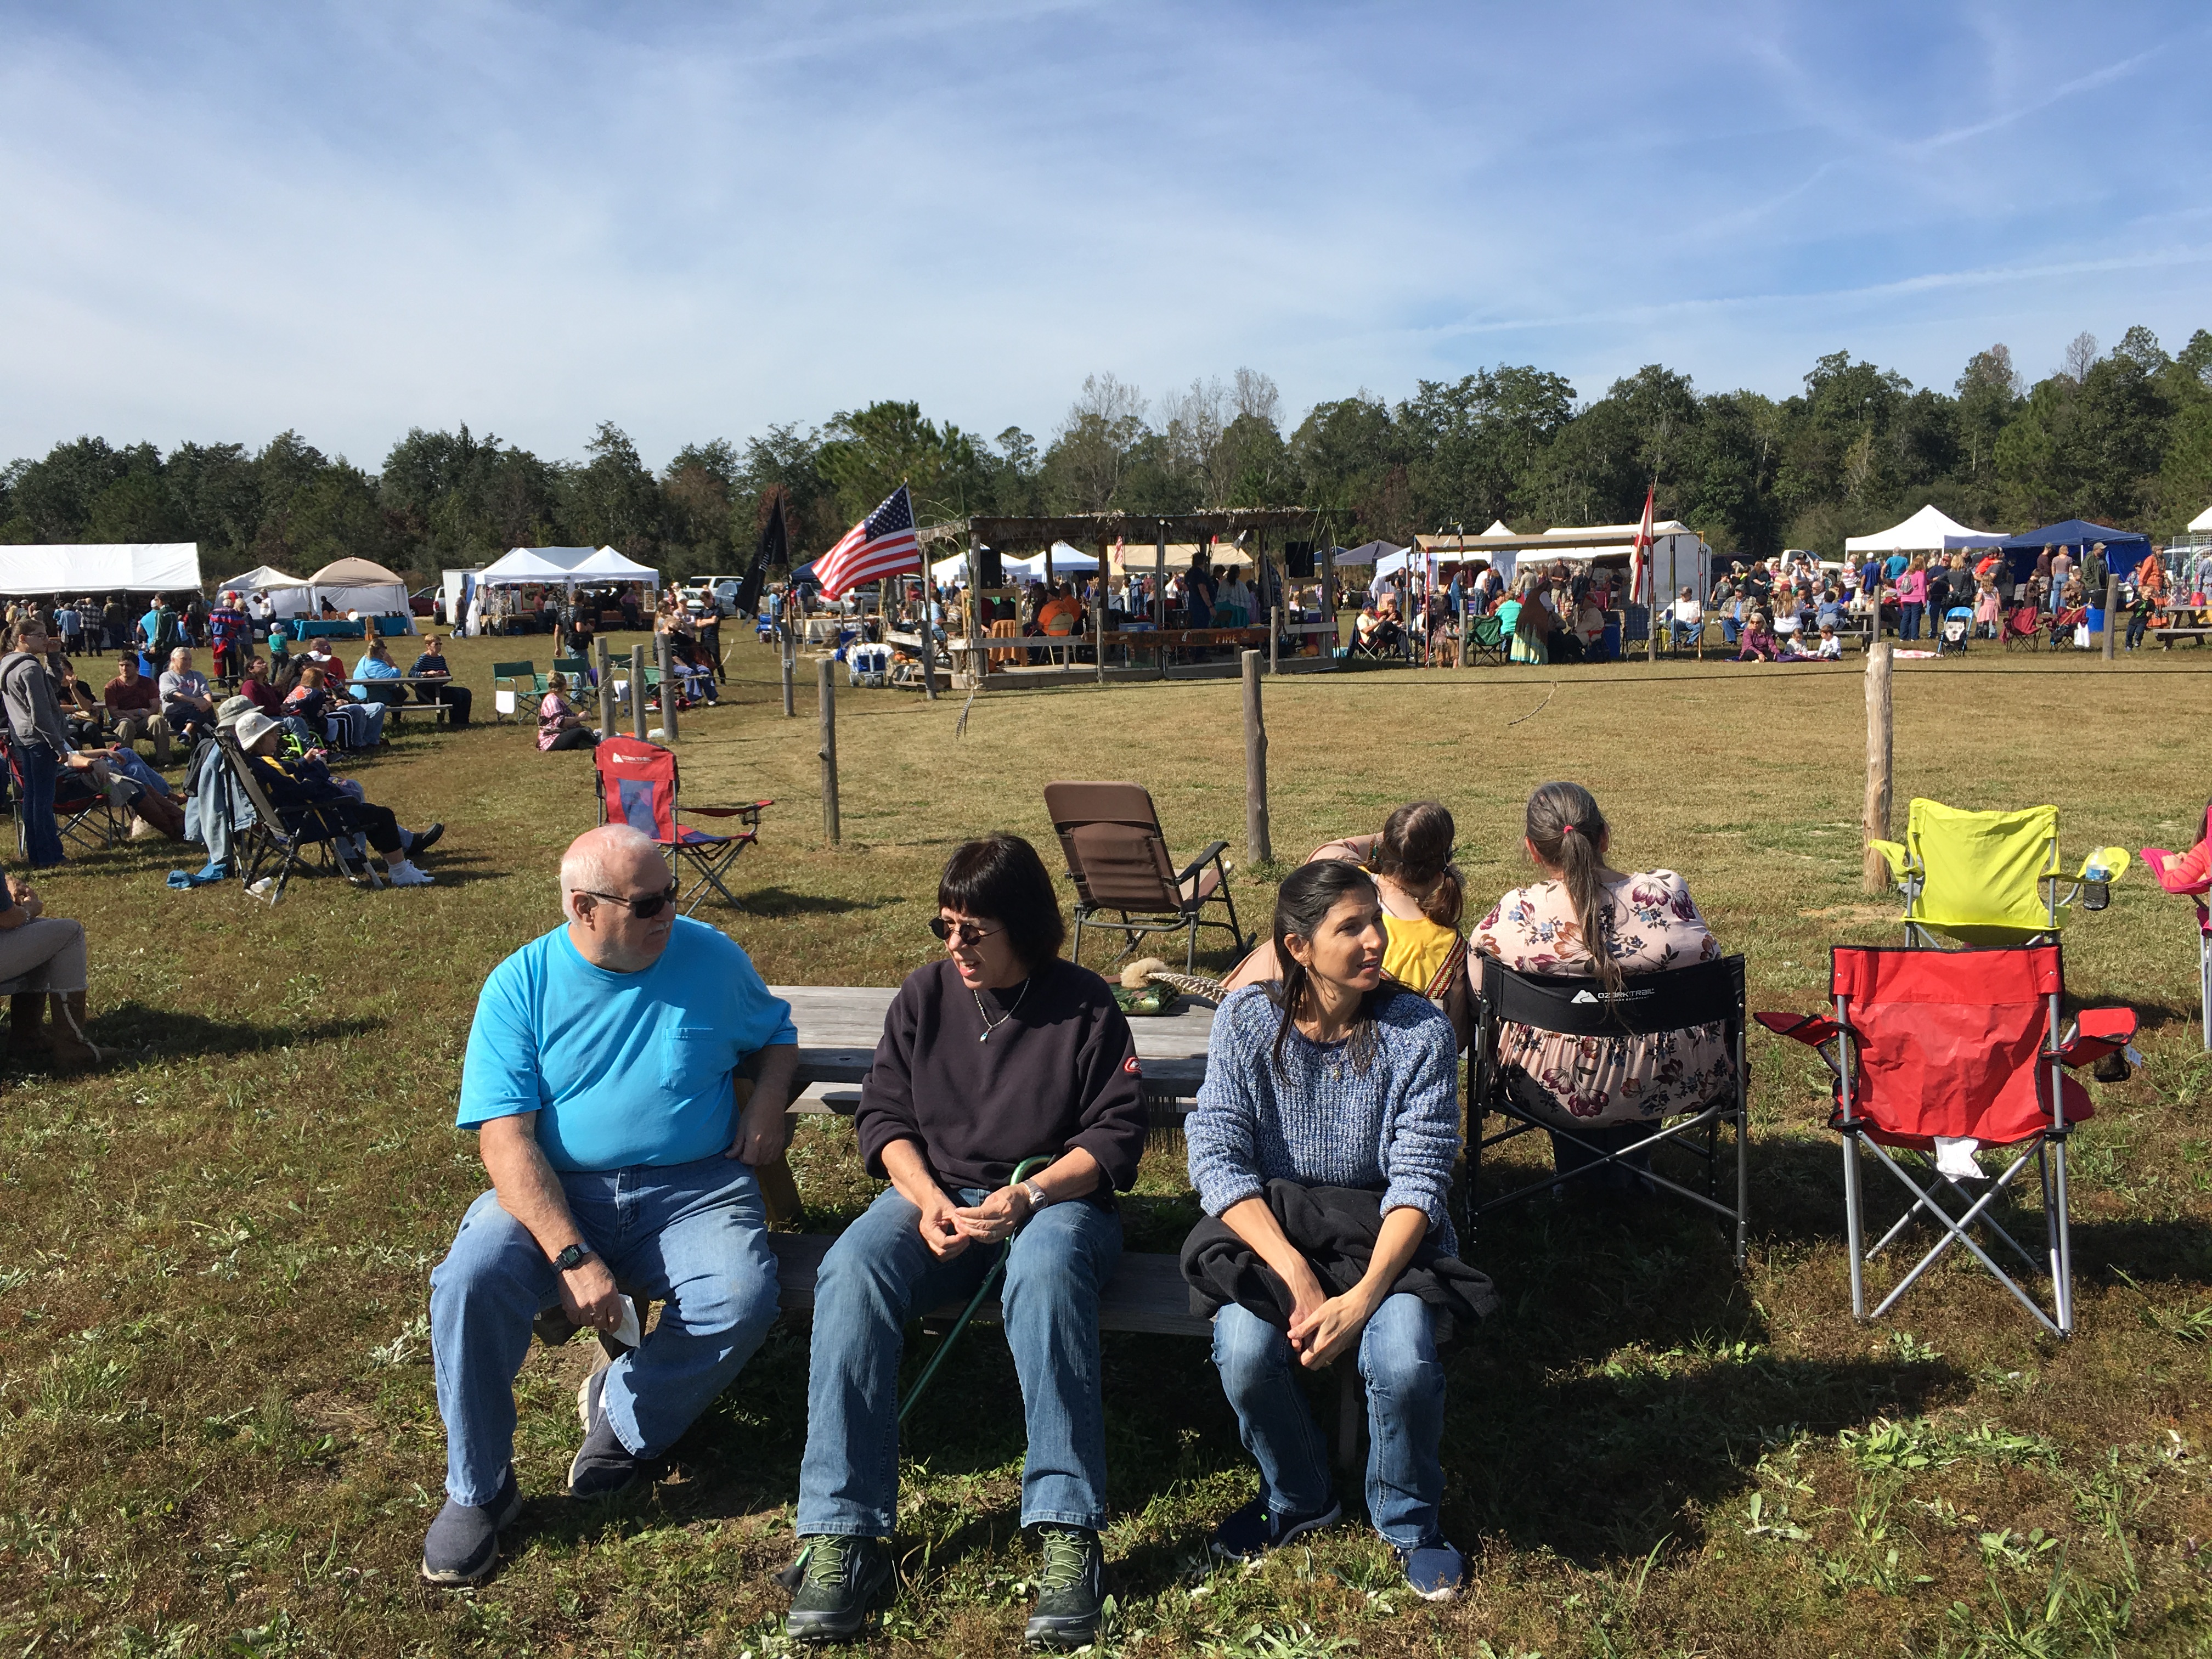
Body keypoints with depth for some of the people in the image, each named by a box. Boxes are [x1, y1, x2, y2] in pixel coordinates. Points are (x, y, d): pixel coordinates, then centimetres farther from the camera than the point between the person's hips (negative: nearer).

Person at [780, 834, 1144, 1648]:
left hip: (1054, 1197, -3)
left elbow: (1117, 1135, -3)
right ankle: (842, 1535, -29)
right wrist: (928, 1199, -10)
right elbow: (884, 1114, 8)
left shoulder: (1084, 1005, -1)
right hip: (937, 1194, 3)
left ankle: (1068, 1534, -37)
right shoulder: (925, 994, 7)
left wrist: (1026, 1195, -18)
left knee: (1046, 1272, -40)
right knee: (851, 1270, -30)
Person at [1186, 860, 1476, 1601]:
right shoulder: (1246, 1020, -8)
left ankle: (1409, 1519, 5)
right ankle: (1297, 1497, 6)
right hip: (1269, 1230, 1)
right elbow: (1217, 1157, -13)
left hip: (1386, 1234, 0)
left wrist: (1364, 1295, -26)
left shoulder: (1419, 1031, -10)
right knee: (1246, 1350, -28)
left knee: (1405, 1359, -29)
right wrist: (1295, 1272, -26)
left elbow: (1418, 1178, -13)